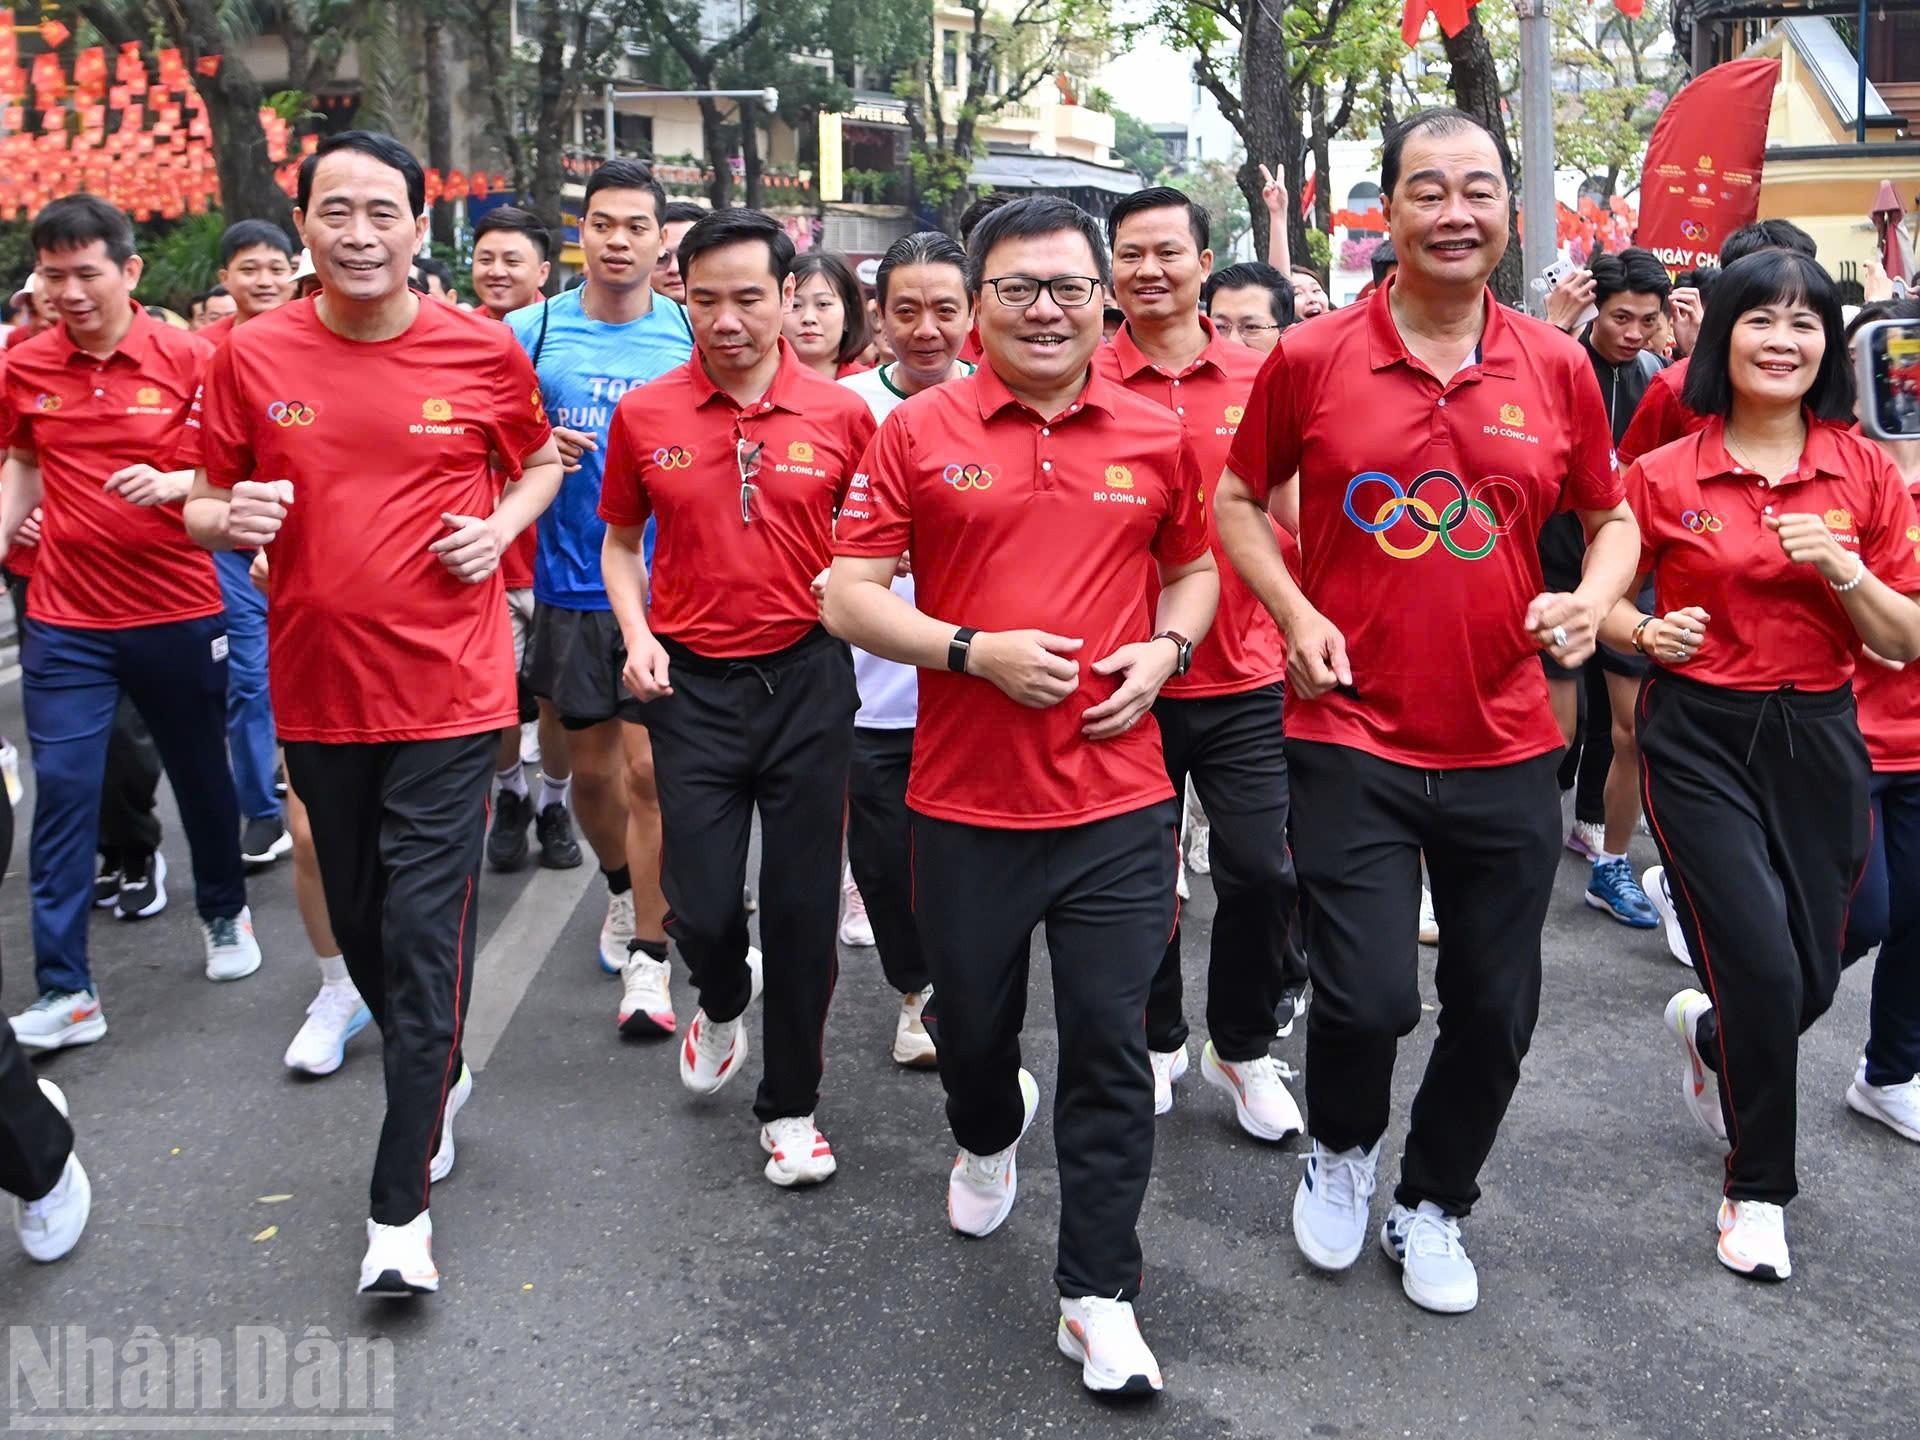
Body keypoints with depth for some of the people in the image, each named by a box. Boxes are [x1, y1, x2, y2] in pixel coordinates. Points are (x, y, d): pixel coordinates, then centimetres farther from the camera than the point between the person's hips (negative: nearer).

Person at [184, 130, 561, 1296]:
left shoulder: (483, 351, -4)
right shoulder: (255, 357, -1)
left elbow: (543, 456, 14)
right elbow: (206, 501, 8)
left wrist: (500, 526, -6)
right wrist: (232, 518, -15)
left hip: (447, 689, -3)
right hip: (318, 690, 3)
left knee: (426, 936, -4)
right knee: (361, 921, 16)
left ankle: (402, 1208, 6)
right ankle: (440, 1077, 44)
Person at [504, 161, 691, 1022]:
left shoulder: (691, 337, 1)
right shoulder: (531, 331, 1)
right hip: (571, 587, 2)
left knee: (650, 768, -6)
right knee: (592, 765, 13)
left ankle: (648, 956, 6)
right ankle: (623, 888, 42)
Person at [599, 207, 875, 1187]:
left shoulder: (840, 415, -2)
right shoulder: (644, 415, 0)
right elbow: (620, 539, 12)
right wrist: (636, 632, -3)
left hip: (807, 676, 0)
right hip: (692, 683, 1)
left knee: (803, 905, 5)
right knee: (699, 905, 1)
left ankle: (791, 1105, 23)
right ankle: (723, 1003, 38)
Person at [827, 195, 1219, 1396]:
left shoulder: (1158, 437, 4)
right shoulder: (921, 433, -2)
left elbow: (1194, 568, 18)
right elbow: (848, 596, -3)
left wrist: (1165, 650, -3)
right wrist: (977, 651, -15)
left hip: (1119, 799, 0)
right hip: (967, 799, 0)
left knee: (1111, 1047, 2)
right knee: (972, 1022, 18)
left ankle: (1098, 1296, 17)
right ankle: (991, 1135, 54)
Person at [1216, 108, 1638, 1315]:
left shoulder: (1558, 368, 3)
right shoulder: (1311, 359, -4)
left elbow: (1613, 518, 14)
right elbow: (1239, 502, 7)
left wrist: (1592, 600, -7)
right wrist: (1296, 613, -8)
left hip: (1507, 747, 3)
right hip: (1353, 738, -3)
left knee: (1497, 1010, 11)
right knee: (1368, 997, -10)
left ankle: (1433, 1206, 37)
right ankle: (1342, 1147, 26)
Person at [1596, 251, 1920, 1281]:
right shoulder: (1663, 476, -4)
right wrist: (1644, 633, -14)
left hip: (1817, 739, 3)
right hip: (1699, 740, -3)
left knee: (1812, 976, 8)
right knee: (1763, 965, -9)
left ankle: (1706, 1029, 45)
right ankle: (1758, 1189, 14)